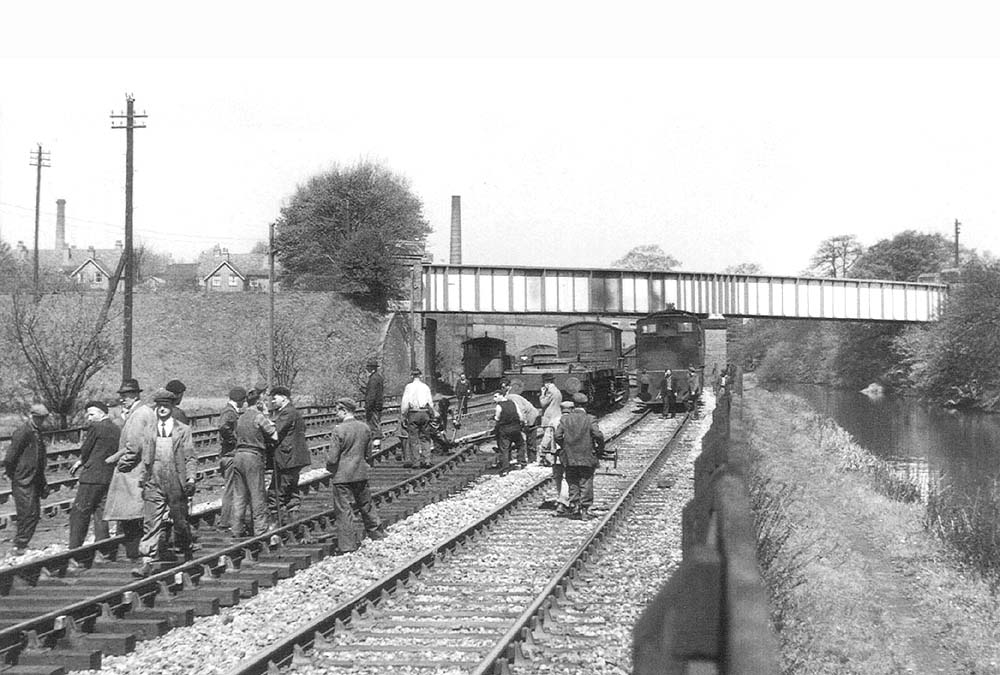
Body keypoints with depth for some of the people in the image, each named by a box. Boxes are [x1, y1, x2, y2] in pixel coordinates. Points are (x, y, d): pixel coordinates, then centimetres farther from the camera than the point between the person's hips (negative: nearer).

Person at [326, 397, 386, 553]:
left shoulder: (338, 430, -16)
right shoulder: (365, 428, 2)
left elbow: (332, 458, -16)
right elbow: (368, 454, 10)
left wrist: (330, 468, 3)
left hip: (342, 476, -6)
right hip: (361, 474, 6)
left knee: (343, 510, 2)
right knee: (366, 505, 20)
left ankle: (348, 545, 3)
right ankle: (377, 533, 32)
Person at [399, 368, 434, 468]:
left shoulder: (409, 387, -2)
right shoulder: (426, 387, 10)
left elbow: (405, 402, -6)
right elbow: (431, 402, 10)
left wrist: (403, 414, -1)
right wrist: (431, 414, 17)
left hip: (413, 413, -3)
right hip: (425, 413, 3)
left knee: (413, 438, 1)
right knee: (425, 438, 7)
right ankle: (426, 460, 5)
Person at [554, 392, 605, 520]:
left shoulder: (565, 419, 1)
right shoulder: (590, 419, -8)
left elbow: (558, 436, -3)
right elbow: (598, 435, -16)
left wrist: (564, 447, 12)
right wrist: (599, 449, -1)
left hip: (570, 458, 2)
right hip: (587, 458, -2)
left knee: (573, 485, 11)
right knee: (586, 484, 5)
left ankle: (574, 510, 11)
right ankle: (585, 511, 3)